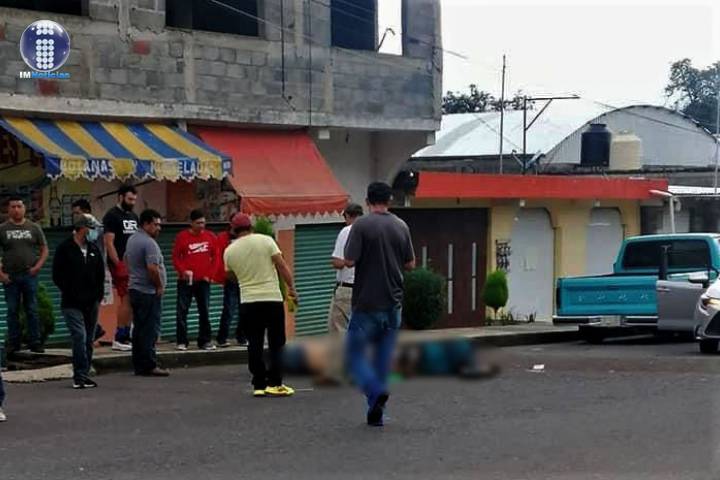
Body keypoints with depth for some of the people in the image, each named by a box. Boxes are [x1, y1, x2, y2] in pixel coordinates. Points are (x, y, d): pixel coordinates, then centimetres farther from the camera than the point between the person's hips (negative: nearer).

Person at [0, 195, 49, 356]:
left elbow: (44, 249, 8)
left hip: (29, 275, 0)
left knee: (32, 310, 3)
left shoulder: (34, 228, 5)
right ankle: (13, 343, 12)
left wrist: (38, 266, -7)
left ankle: (35, 342, 8)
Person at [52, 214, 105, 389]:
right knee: (80, 337, -17)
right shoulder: (65, 249, -5)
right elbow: (58, 276, -5)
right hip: (72, 304, -6)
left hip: (91, 303, 6)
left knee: (89, 340, 7)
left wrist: (99, 295, 8)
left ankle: (81, 377, 13)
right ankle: (81, 376, -15)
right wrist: (71, 294, -8)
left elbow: (101, 274, 18)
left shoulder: (94, 250, 11)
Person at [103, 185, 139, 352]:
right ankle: (119, 339, -8)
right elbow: (109, 242, -13)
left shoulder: (133, 217, 17)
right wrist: (118, 264, -18)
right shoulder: (112, 216, -7)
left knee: (131, 301, 7)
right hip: (121, 264, -8)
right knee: (126, 300, -11)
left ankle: (125, 337, 12)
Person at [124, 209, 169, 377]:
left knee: (139, 329, 12)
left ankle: (139, 366, 15)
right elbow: (152, 268, -26)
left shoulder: (132, 240, 14)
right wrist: (160, 286, -12)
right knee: (150, 330, -6)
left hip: (134, 289, 10)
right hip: (149, 292, -10)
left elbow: (126, 261, 24)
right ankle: (149, 366, -6)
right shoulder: (149, 243, -17)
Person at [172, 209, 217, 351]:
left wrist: (209, 274, -1)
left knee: (205, 311, 5)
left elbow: (215, 258, 8)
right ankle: (182, 342, 2)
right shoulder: (182, 237, -3)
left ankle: (205, 341, 11)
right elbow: (176, 257, -1)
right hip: (185, 281, -2)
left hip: (203, 280, 2)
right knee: (182, 311, -3)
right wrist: (183, 271, -16)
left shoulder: (210, 237, 3)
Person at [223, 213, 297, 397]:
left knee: (255, 344, 8)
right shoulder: (266, 240, -3)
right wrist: (291, 287, 0)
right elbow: (282, 266, -7)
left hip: (248, 301, 2)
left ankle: (259, 385, 6)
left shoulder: (229, 251, 4)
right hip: (272, 298, -2)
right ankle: (274, 383, -2)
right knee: (276, 343, 4)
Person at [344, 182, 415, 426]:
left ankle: (376, 391, -21)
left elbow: (349, 261, -14)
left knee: (355, 353, 3)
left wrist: (368, 258, 6)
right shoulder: (401, 227, 4)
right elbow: (410, 264, 9)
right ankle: (376, 412, 11)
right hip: (393, 304, 4)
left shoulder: (361, 225, -10)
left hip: (367, 304, -4)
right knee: (384, 357, 11)